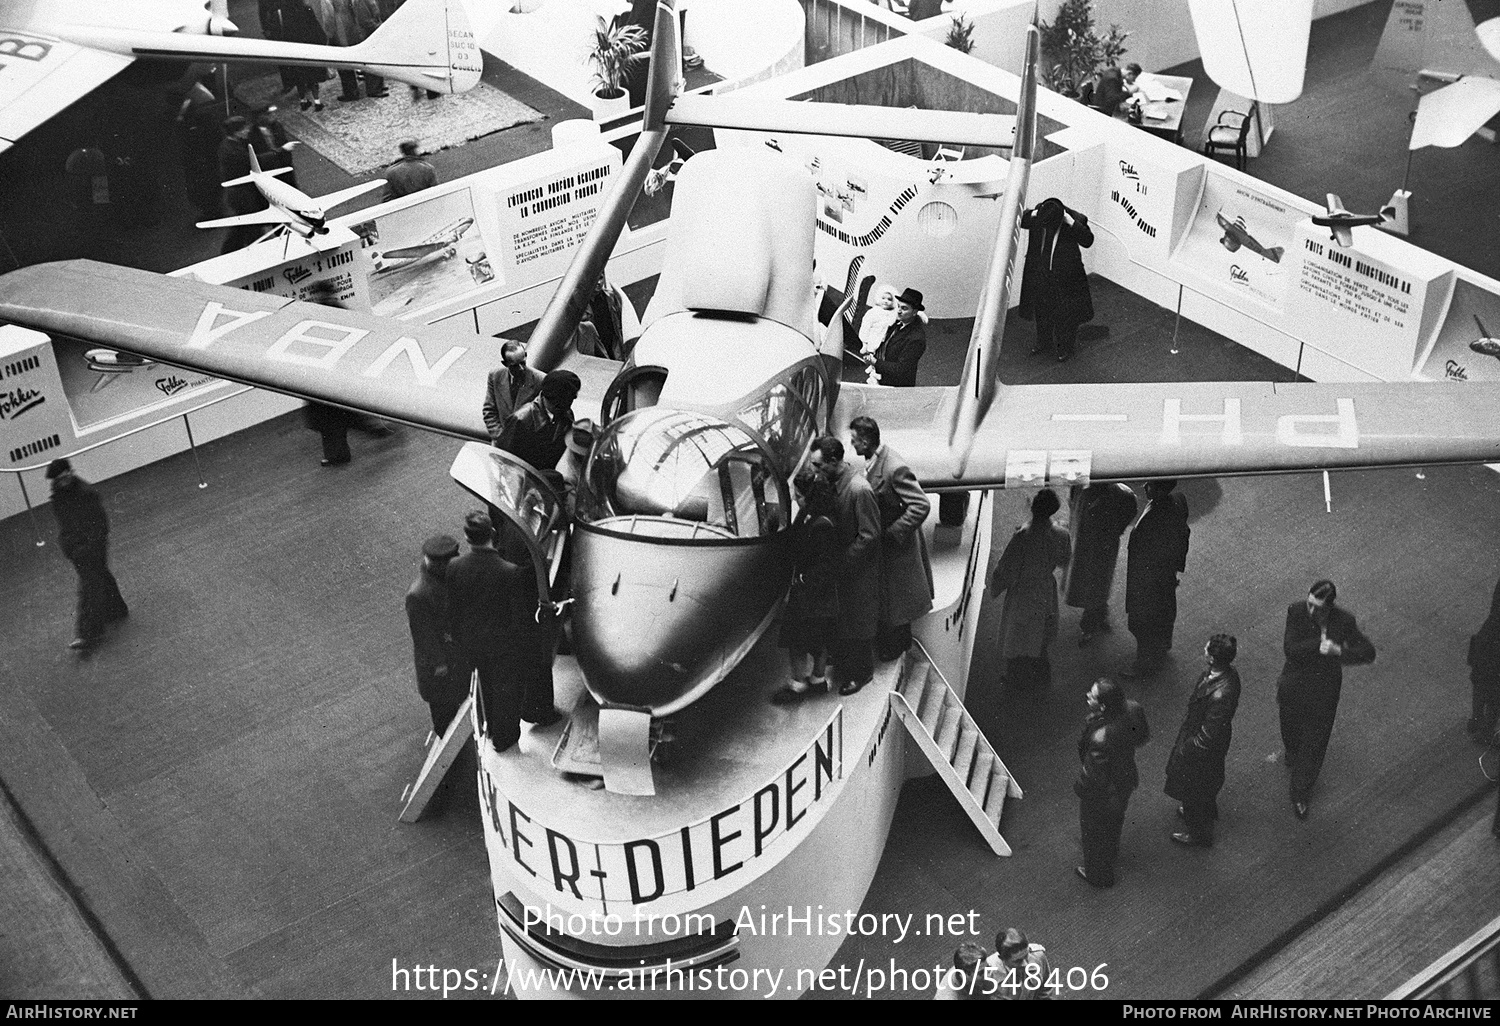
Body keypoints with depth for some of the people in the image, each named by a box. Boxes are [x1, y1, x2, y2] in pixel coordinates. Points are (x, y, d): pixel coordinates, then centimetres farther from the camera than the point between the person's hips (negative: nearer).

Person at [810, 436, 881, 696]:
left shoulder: (859, 490, -28)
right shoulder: (834, 482, -2)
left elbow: (869, 536, -24)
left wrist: (842, 564, -20)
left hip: (860, 570, -8)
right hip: (841, 565, 8)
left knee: (858, 623, 9)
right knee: (840, 619, 20)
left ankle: (861, 674, 26)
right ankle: (843, 665, 38)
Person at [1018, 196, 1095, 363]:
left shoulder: (1076, 219, -24)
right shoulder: (1038, 213, -15)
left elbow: (1088, 241, -30)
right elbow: (1019, 221, -2)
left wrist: (1071, 223, -39)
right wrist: (1031, 214, -23)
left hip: (1065, 277, -4)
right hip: (1040, 274, 4)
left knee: (1065, 314, 10)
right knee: (1042, 310, 21)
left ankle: (1065, 347, 31)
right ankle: (1043, 341, 43)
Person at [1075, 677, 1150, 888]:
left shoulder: (1100, 738, -45)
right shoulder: (1133, 710, -25)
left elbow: (1093, 777, -29)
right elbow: (1144, 737, -3)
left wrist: (1079, 787, -9)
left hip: (1101, 793, -7)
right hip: (1126, 781, 7)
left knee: (1095, 833, 24)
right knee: (1115, 818, 36)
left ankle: (1099, 875, 50)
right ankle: (1112, 852, 66)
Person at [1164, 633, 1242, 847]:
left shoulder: (1220, 694, -43)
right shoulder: (1228, 673, -17)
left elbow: (1209, 735, -31)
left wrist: (1185, 748, -16)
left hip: (1204, 749, -8)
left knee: (1195, 790, 19)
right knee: (1207, 783, 35)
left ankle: (1200, 835, 44)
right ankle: (1208, 811, 63)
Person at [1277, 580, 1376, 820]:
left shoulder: (1344, 621, -20)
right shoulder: (1296, 612, -21)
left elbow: (1368, 653, -16)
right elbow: (1290, 649, -28)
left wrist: (1339, 651, -32)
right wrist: (1320, 644, -37)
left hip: (1323, 691, -1)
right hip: (1294, 687, 1)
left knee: (1314, 745, 10)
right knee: (1291, 732, 27)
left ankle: (1299, 794, 28)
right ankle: (1292, 756, 63)